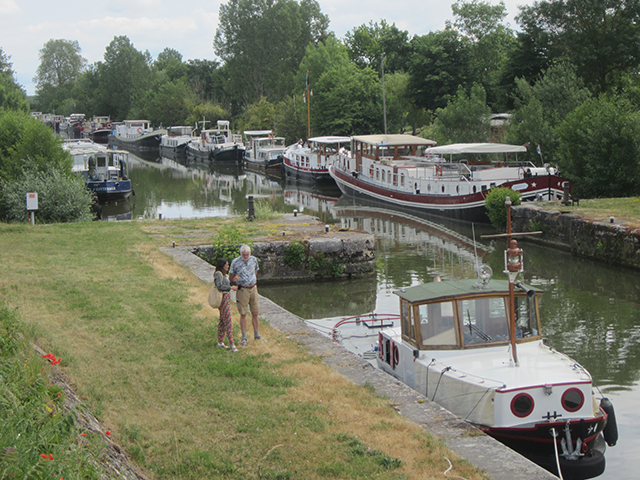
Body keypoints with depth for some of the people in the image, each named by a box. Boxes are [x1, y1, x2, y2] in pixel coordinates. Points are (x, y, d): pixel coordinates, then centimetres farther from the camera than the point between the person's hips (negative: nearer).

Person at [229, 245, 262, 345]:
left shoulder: (254, 259, 3)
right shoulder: (235, 262, -9)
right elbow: (230, 277, -3)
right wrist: (235, 279, -24)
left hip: (253, 288, 4)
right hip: (242, 290, -4)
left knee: (255, 313, 8)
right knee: (243, 314, -1)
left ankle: (256, 334, 20)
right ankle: (244, 338, 4)